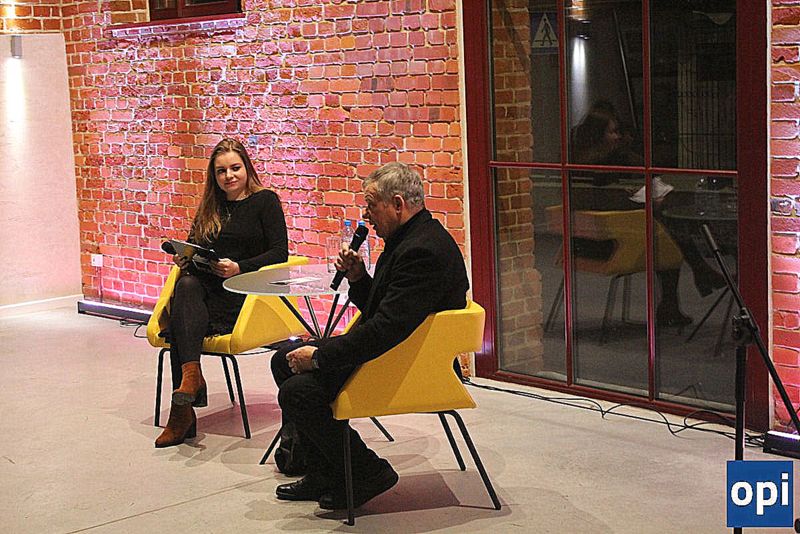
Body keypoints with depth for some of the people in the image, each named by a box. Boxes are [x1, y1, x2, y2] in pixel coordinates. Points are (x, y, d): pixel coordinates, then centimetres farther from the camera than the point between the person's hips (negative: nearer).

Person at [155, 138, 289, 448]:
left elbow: (279, 252, -6)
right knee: (186, 286, -33)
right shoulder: (210, 207, 21)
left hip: (246, 292, -5)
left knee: (180, 323, -31)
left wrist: (239, 268, -20)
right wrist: (185, 257, -1)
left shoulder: (265, 201, 3)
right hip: (206, 287, 5)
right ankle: (190, 373, -42)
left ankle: (182, 410, -35)